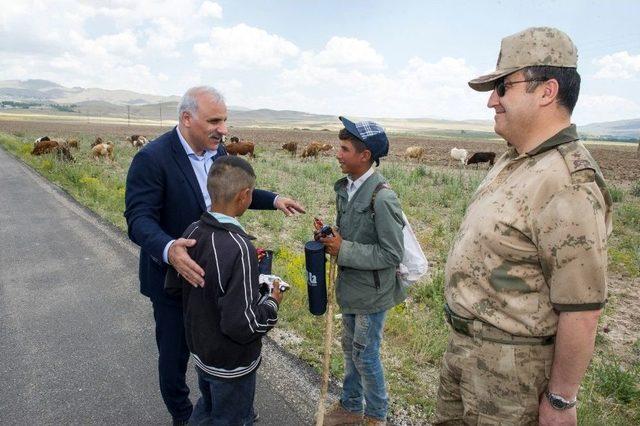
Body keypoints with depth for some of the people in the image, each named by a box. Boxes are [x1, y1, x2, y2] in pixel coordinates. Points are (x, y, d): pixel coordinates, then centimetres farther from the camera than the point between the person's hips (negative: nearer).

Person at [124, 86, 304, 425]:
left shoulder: (218, 151, -2)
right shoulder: (152, 158, -23)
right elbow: (139, 218, -29)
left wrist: (274, 200, 3)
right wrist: (168, 250, -48)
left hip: (213, 271, 6)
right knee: (175, 352, 14)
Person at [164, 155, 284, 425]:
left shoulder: (192, 231, -10)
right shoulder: (238, 248, -34)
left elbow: (172, 286, 3)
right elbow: (241, 325, -32)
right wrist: (272, 304, -15)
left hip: (200, 350, 7)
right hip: (231, 364, -7)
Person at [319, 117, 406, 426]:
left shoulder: (382, 198, -25)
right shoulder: (345, 187, 1)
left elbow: (392, 254, -23)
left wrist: (343, 250, -23)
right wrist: (331, 236, -7)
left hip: (372, 292, -8)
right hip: (350, 286, 8)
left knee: (365, 355, 9)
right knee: (350, 349, 22)